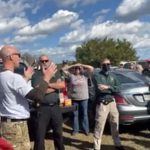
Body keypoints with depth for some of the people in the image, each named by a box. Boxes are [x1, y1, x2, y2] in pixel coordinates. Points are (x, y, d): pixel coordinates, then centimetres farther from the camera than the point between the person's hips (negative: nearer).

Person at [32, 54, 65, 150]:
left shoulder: (56, 73, 10)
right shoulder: (36, 75, -2)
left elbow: (63, 85, -5)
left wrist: (48, 84, -12)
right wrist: (56, 86, -6)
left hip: (55, 107, 4)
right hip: (43, 108, -4)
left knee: (58, 132, 17)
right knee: (40, 135, 0)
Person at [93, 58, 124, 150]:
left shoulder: (113, 76, 15)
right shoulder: (98, 75, -2)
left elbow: (118, 88, 3)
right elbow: (100, 88, -19)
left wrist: (108, 87, -13)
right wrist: (111, 89, -11)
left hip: (112, 102, 6)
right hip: (102, 103, -6)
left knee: (115, 124, 17)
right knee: (99, 126, -4)